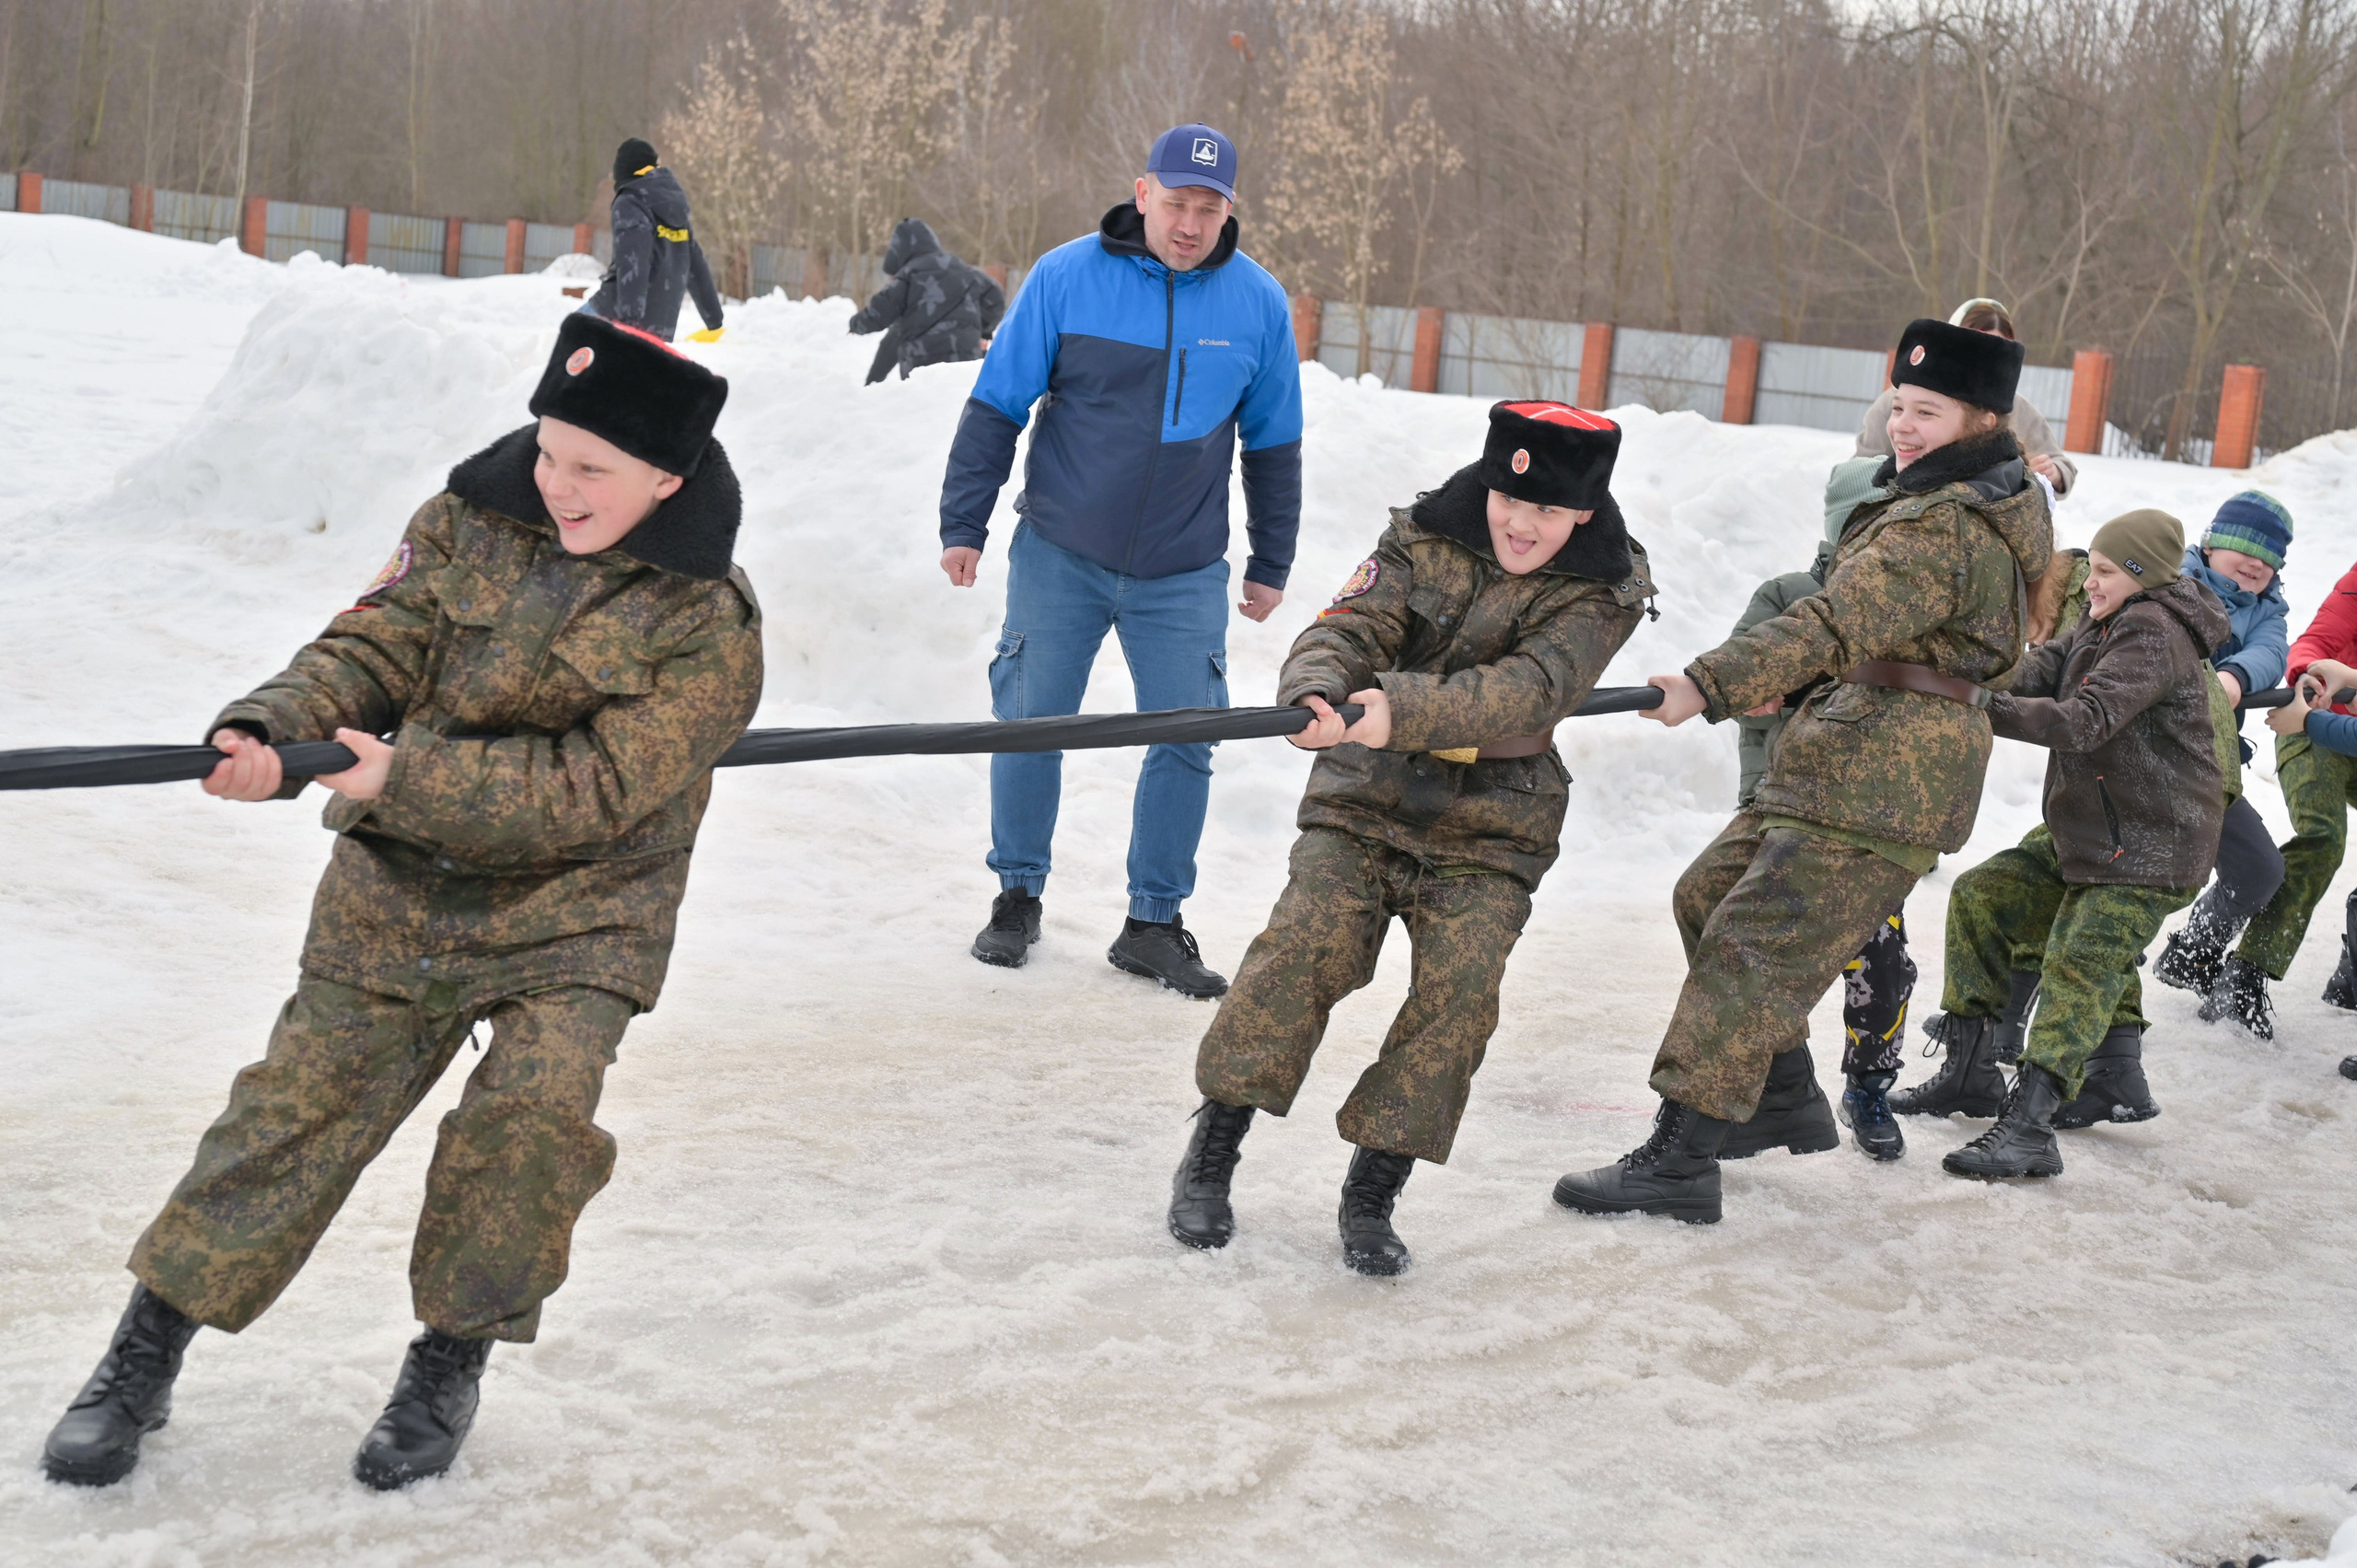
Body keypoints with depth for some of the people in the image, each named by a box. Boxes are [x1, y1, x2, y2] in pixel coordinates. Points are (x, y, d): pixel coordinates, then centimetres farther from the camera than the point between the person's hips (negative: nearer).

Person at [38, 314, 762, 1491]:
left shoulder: (709, 626, -15)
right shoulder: (471, 522, -3)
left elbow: (595, 788, -21)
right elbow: (371, 650, -4)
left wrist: (408, 778, -27)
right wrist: (274, 731, -26)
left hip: (572, 919, -3)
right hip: (397, 896, 3)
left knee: (531, 1115, -21)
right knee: (300, 1104, 3)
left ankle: (451, 1362, 4)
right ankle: (147, 1353, 18)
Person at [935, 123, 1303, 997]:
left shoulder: (1258, 303, -1)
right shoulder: (1067, 279, -8)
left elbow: (1273, 444, 10)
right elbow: (996, 408, -2)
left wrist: (1271, 564, 13)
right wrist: (962, 525, -3)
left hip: (1184, 574, 2)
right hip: (1060, 556, -1)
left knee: (1186, 740, 1)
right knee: (1031, 722, 4)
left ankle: (1154, 924, 15)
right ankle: (1018, 896, 23)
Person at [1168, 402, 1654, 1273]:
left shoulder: (1602, 593, -9)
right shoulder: (1425, 540, -1)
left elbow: (1531, 690, -26)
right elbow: (1350, 624, -16)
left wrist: (1407, 709, -43)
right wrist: (1312, 689, -41)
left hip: (1488, 831, 0)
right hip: (1366, 802, 1)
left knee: (1458, 989, -16)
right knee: (1306, 944, -18)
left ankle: (1371, 1196, 1)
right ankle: (1208, 1160, -4)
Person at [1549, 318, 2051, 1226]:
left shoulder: (1941, 528, -20)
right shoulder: (1995, 504, 15)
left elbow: (1833, 630, -29)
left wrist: (1709, 687, -34)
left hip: (1881, 789, -11)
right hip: (1838, 764, 11)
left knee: (1751, 949, -12)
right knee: (1710, 897, 18)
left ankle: (1678, 1163, -11)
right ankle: (1785, 1092, 27)